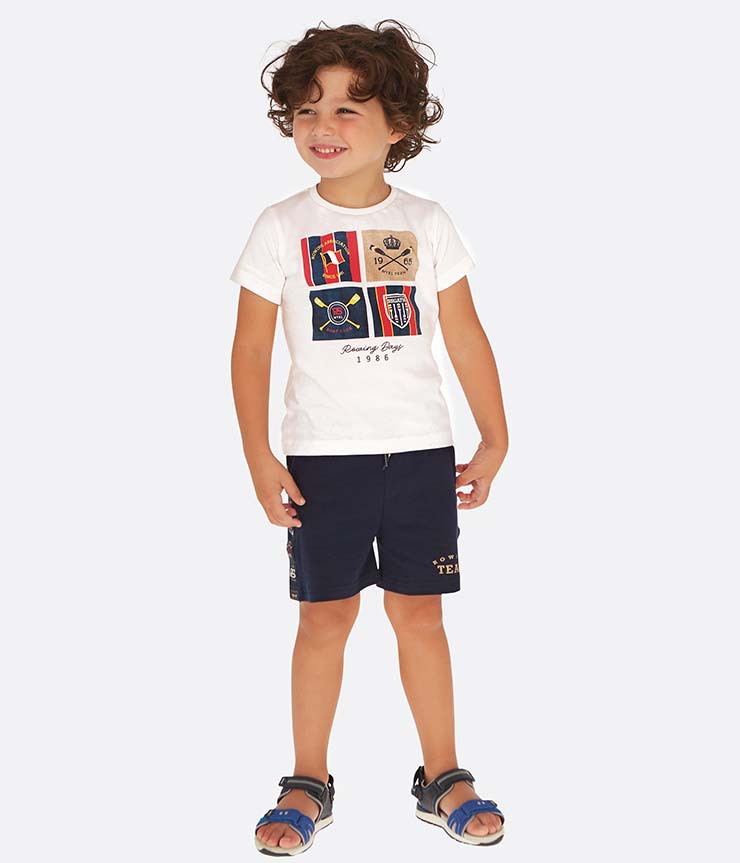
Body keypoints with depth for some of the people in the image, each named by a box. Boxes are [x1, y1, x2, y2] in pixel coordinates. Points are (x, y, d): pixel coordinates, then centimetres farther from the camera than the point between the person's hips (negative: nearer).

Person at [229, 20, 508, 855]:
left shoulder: (427, 223, 1)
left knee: (419, 611, 9)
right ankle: (308, 784, 22)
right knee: (326, 616, 7)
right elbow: (251, 349, -2)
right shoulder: (281, 228, -2)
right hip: (322, 456, -1)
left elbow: (467, 338, 5)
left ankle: (442, 777, 24)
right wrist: (259, 459, -8)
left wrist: (494, 442, 4)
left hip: (420, 452, 1)